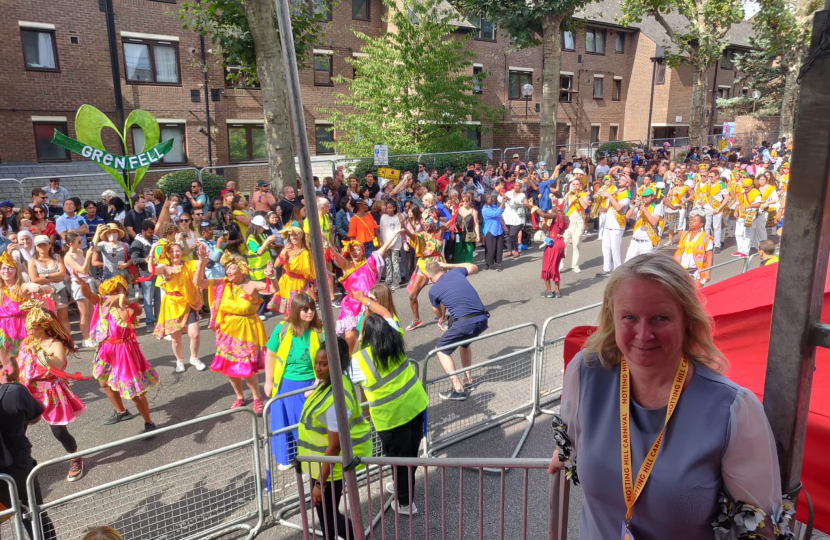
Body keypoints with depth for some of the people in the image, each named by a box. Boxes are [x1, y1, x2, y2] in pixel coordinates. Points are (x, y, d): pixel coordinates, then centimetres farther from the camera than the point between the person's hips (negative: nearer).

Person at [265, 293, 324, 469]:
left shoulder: (319, 331, -13)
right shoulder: (282, 329, -11)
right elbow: (270, 356, 0)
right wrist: (269, 382, 2)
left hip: (311, 384, -1)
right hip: (286, 384, 1)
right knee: (285, 422, 14)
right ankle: (286, 458, 35)